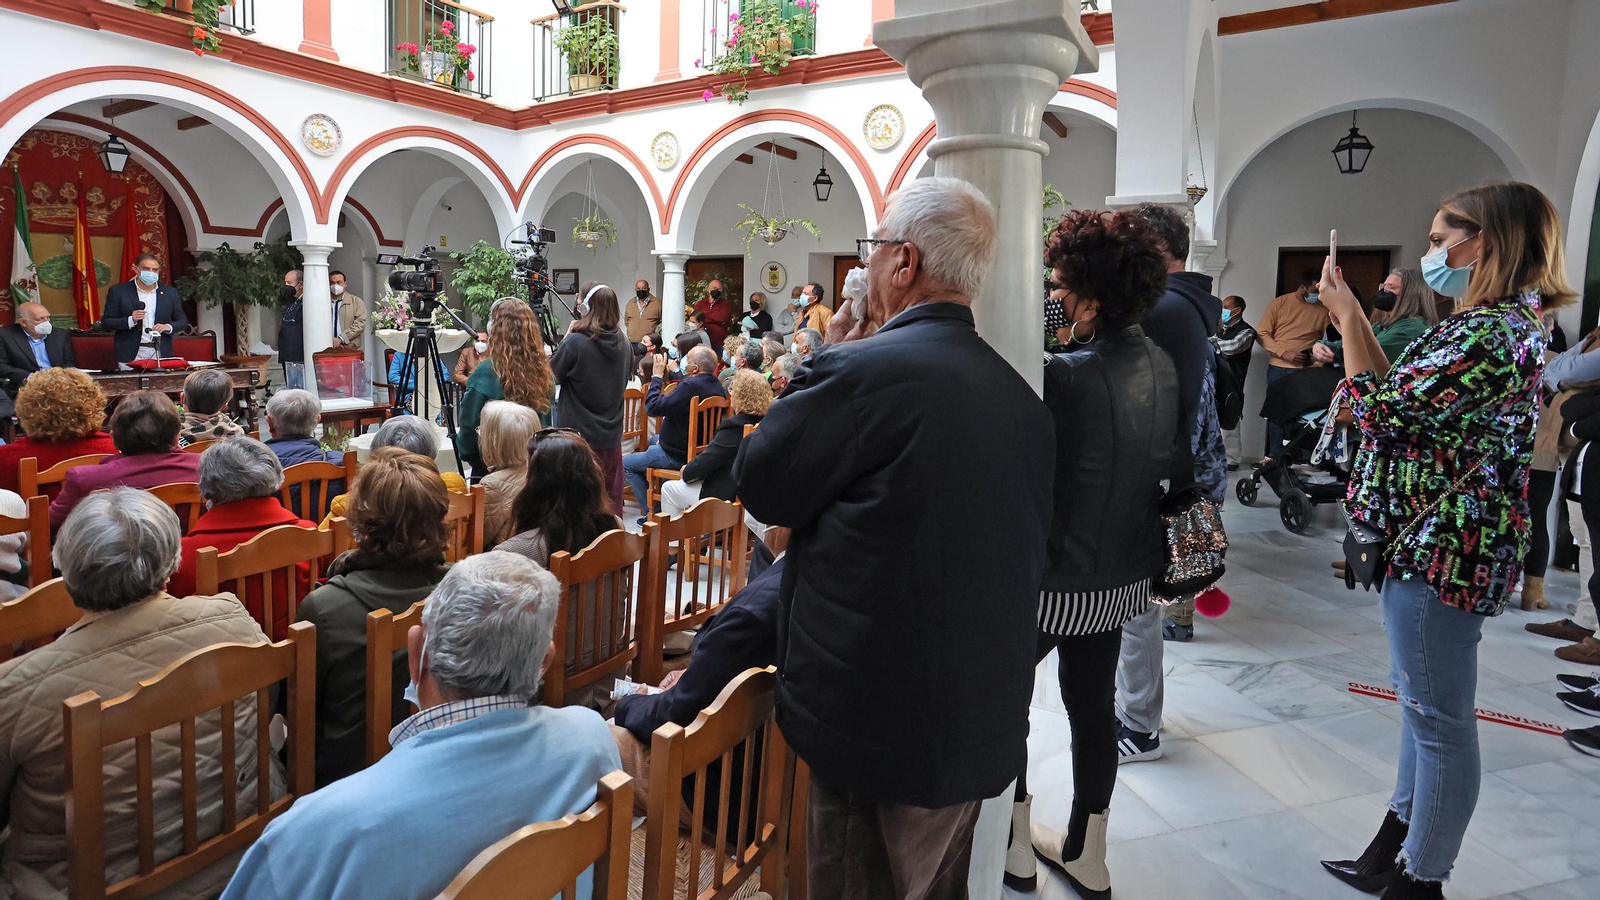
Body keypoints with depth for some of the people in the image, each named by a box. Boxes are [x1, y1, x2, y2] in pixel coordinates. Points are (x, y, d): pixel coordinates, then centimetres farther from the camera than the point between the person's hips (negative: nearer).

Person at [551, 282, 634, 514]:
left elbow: (552, 375, -4)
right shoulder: (622, 342, 0)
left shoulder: (575, 343, -18)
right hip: (611, 434, 5)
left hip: (579, 435, -5)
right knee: (611, 498, 13)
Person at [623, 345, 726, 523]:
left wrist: (656, 376, -18)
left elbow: (652, 407, -30)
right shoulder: (718, 386, 0)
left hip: (678, 455, -9)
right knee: (654, 440, 37)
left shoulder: (690, 386, -30)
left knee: (627, 463, 6)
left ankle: (651, 511, 7)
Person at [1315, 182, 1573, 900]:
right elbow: (1408, 395, 13)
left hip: (1441, 546, -11)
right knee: (1422, 703, 20)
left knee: (1438, 718, 1)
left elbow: (1379, 408, -21)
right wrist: (1357, 322, 12)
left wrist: (1348, 320, -10)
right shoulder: (1507, 323, 13)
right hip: (1441, 541, 11)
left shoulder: (1488, 334, -21)